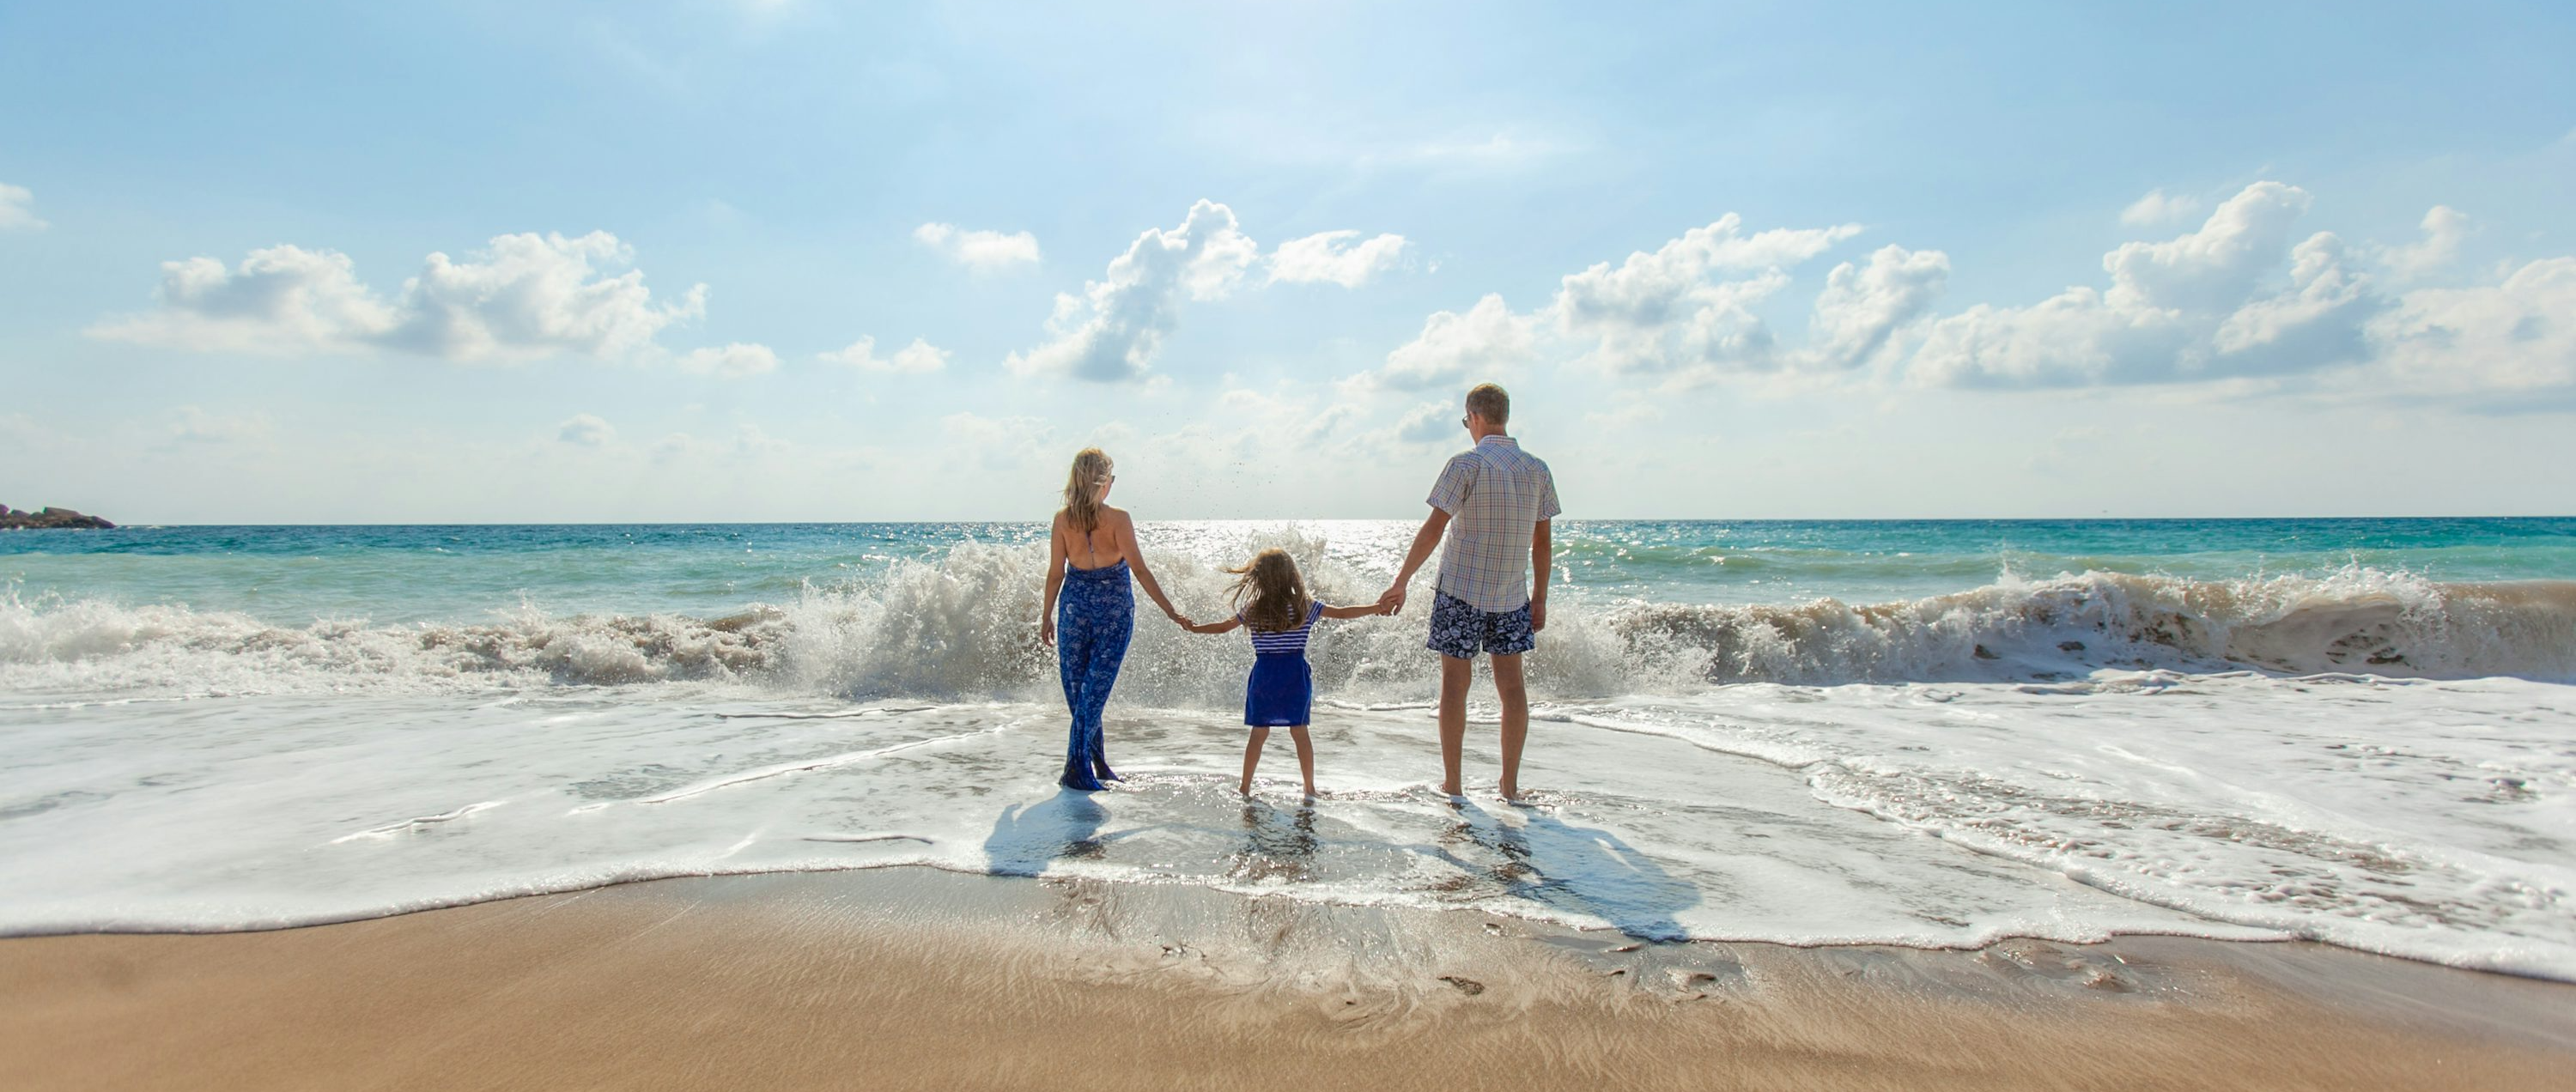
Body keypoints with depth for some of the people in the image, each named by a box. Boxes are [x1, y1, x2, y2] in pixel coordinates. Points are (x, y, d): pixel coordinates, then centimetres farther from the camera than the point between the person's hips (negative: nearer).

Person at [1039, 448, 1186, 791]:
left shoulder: (1062, 519, -4)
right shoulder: (1118, 519, -11)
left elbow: (1056, 573, 0)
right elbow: (1139, 569, -13)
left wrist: (1046, 616, 11)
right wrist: (1169, 610, -8)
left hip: (1075, 605, 2)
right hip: (1114, 608, -2)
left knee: (1076, 686, 14)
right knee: (1096, 687, 1)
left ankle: (1097, 762, 22)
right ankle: (1077, 767, -3)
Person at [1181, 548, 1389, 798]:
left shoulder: (1252, 610, -1)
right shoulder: (1305, 606, -2)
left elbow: (1222, 627, 9)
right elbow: (1342, 613, 3)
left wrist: (1193, 627, 25)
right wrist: (1377, 608, 13)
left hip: (1264, 675, 1)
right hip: (1295, 675, -1)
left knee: (1258, 733, 8)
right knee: (1299, 732, 5)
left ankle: (1245, 787, 13)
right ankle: (1309, 788, 10)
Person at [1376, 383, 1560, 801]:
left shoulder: (1467, 464, -11)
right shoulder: (1537, 470, 4)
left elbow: (1433, 530, -14)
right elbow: (1542, 541, 8)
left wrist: (1401, 582, -10)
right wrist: (1540, 597, 16)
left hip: (1462, 590, -4)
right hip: (1512, 594, 4)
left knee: (1455, 682, 4)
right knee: (1511, 683, 9)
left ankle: (1452, 783, 9)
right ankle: (1510, 784, 13)